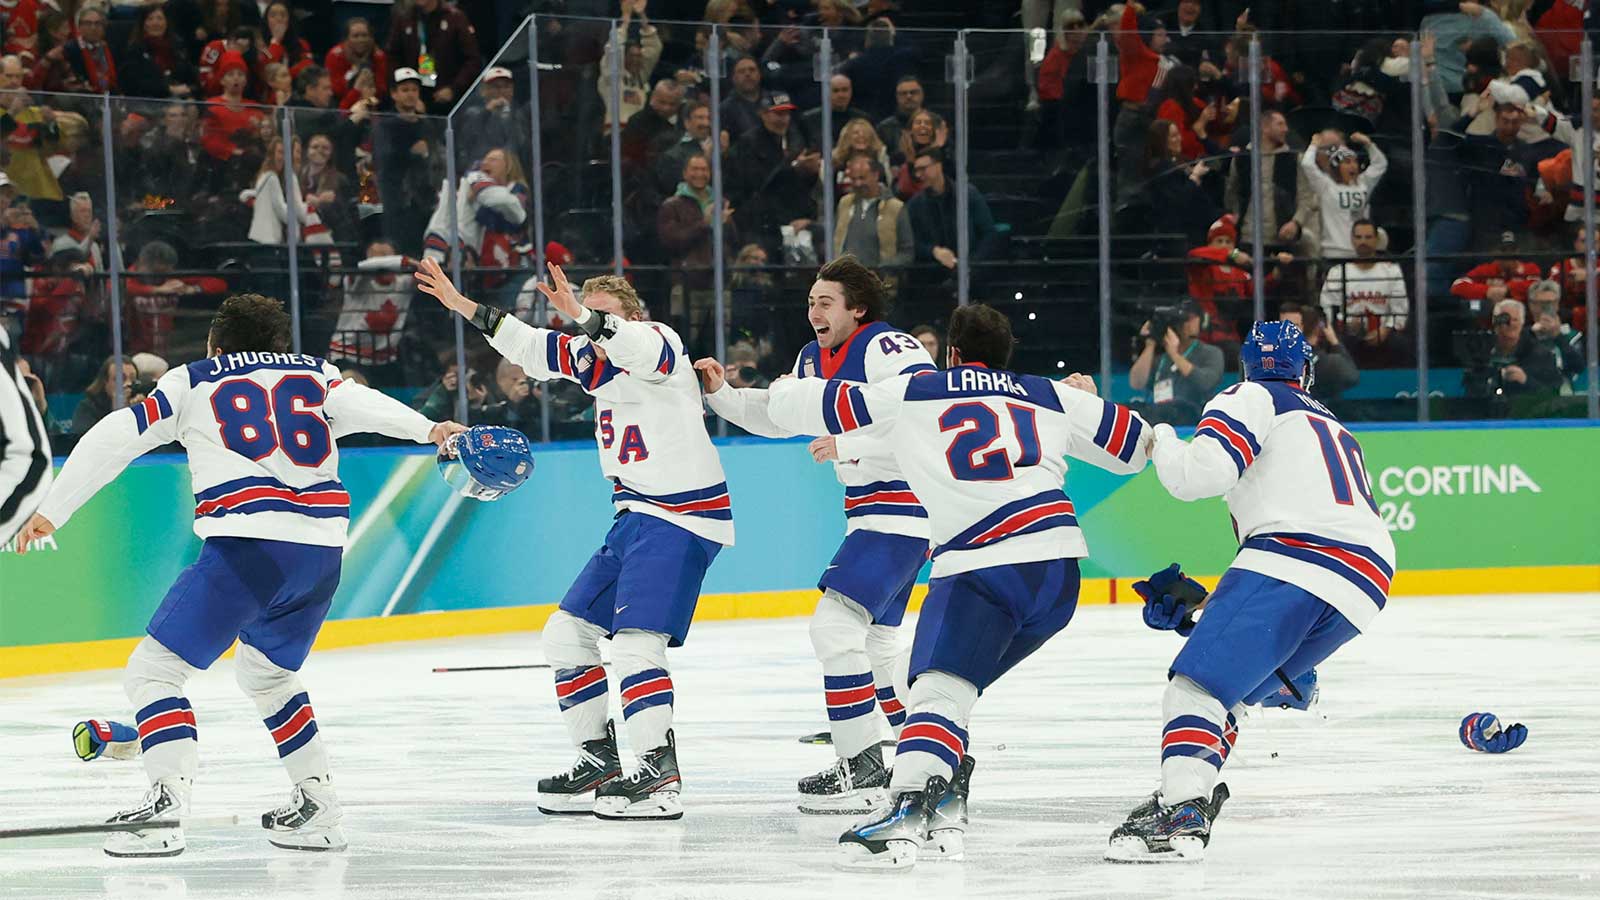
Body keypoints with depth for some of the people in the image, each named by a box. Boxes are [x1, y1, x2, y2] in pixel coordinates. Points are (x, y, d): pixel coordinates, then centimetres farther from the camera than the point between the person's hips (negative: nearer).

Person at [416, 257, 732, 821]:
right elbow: (532, 349, 21)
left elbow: (634, 345, -36)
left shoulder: (656, 343, -12)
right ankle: (599, 763, 17)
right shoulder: (593, 359, 12)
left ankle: (659, 776, -22)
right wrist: (460, 304, 17)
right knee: (567, 634, 11)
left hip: (683, 516, -10)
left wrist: (581, 315, -52)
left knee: (634, 641, -21)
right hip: (636, 517, 10)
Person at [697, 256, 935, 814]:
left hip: (905, 507, -11)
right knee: (873, 640, 20)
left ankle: (863, 768, -16)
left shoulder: (887, 349, -18)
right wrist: (720, 394, 11)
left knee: (835, 625, -17)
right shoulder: (815, 360, 11)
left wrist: (853, 439, -34)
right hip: (867, 511, 11)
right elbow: (778, 417, 26)